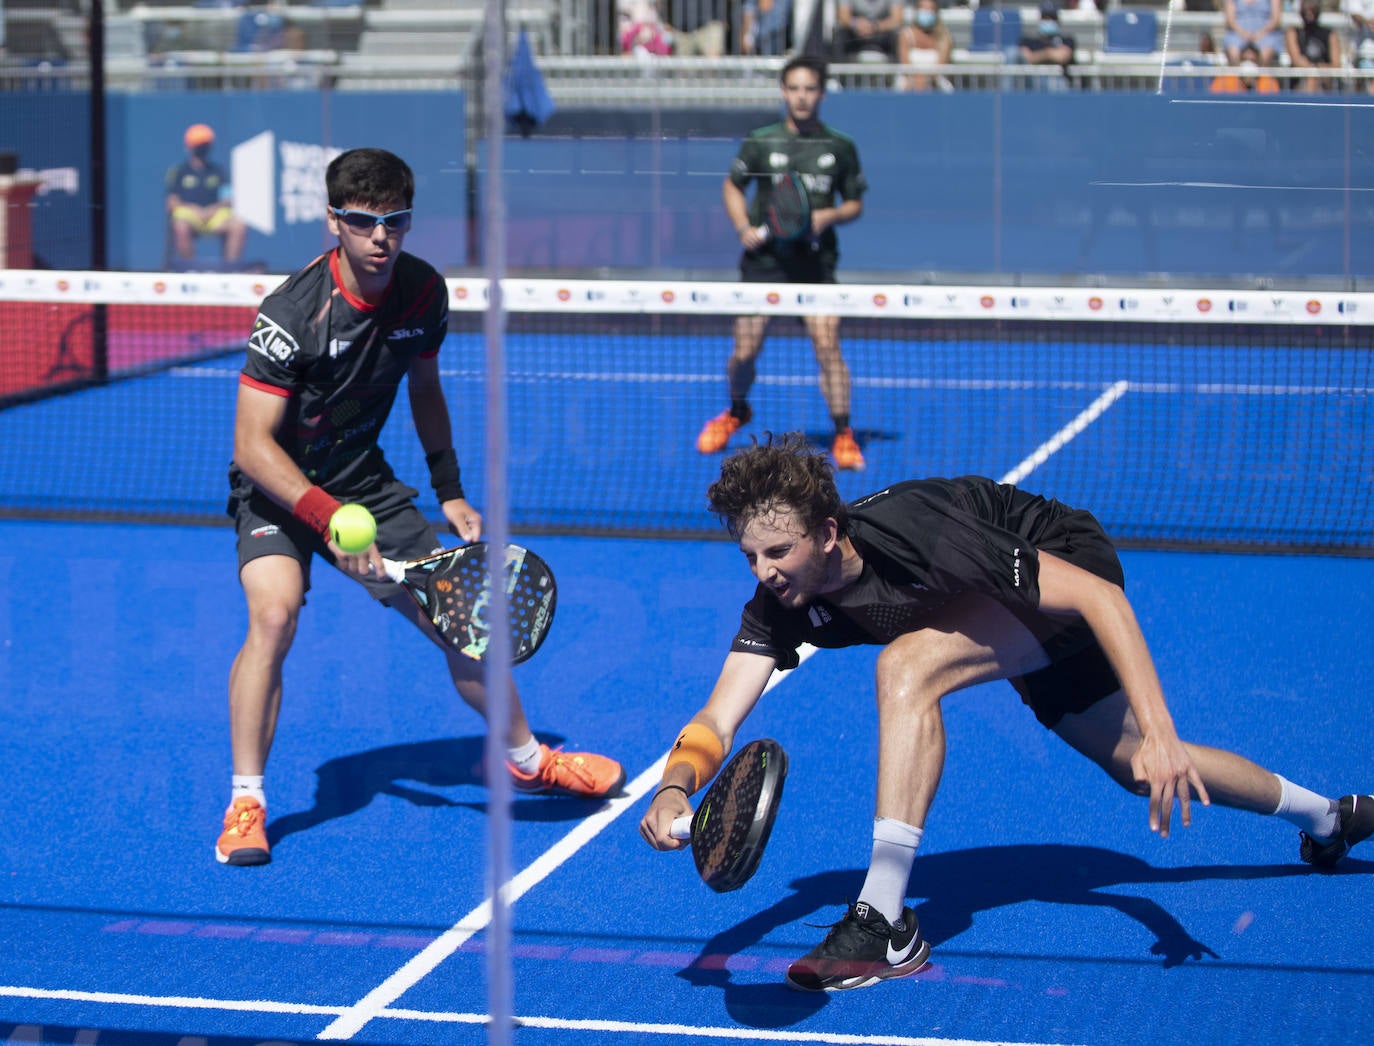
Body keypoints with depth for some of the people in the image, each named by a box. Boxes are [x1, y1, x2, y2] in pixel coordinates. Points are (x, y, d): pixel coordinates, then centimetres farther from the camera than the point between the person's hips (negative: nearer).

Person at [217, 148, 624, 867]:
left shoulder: (424, 292, -8)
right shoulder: (292, 314, -27)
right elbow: (253, 444, -26)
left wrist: (450, 492, 6)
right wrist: (330, 519, -35)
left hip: (364, 480, 5)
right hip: (277, 487, -5)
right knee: (275, 613, -30)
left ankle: (528, 760, 26)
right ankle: (245, 802, -19)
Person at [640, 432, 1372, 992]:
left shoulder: (915, 534, -39)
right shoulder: (782, 602, -20)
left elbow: (1100, 596, -36)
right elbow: (718, 720, -26)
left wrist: (1160, 734, -42)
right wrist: (674, 790, -49)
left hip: (1072, 571, -8)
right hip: (1029, 632, 8)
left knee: (906, 664, -32)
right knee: (1133, 768, 23)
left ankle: (886, 924, -30)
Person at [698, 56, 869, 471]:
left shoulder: (840, 147, 2)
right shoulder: (760, 142, 0)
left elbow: (855, 203, 11)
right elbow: (732, 186, 14)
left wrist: (829, 215, -10)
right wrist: (743, 227, -2)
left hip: (815, 261, 0)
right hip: (765, 256, 0)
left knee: (827, 344, -14)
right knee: (745, 351, 1)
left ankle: (843, 436, -6)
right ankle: (737, 411, 32)